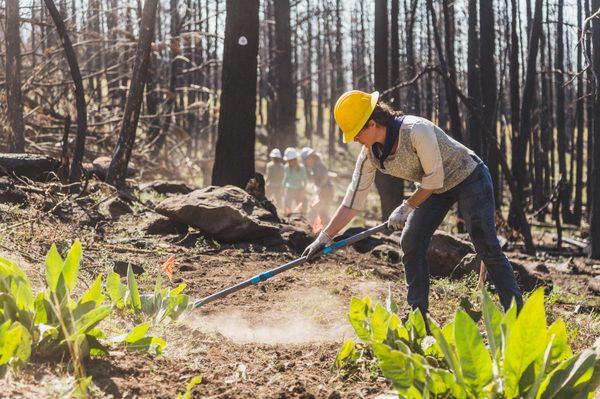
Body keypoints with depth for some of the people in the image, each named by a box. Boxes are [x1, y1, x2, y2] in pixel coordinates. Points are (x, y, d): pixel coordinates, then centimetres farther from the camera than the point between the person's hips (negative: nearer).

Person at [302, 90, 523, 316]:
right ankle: (418, 314, 5)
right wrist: (324, 238, -10)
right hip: (436, 188, 7)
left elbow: (434, 178, -25)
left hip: (469, 178, -7)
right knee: (410, 243, -4)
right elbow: (352, 202, -7)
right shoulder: (370, 155, -12)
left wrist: (406, 208, -20)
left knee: (486, 246, -12)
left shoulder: (417, 131, -34)